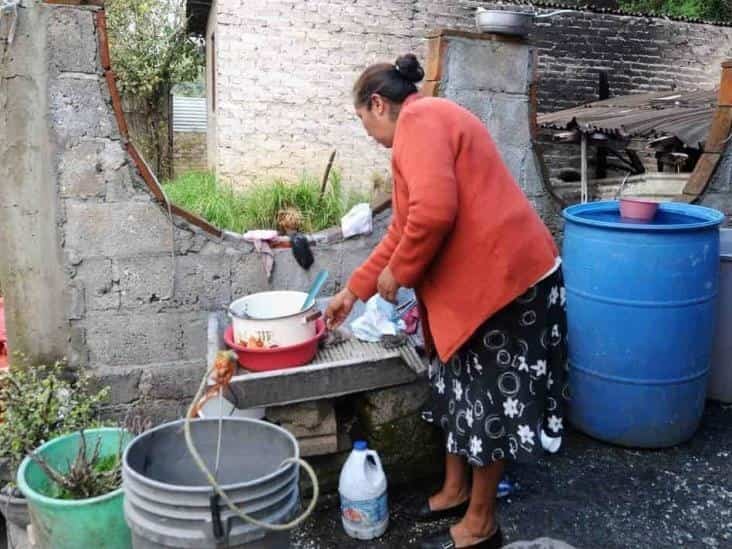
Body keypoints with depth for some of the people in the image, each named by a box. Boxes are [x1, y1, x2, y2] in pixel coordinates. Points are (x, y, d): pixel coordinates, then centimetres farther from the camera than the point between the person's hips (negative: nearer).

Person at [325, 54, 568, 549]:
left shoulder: (418, 119, -12)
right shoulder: (428, 123, 20)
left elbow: (433, 212, -27)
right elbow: (404, 229, 23)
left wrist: (397, 273, -11)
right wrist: (353, 292, 26)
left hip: (505, 278, -10)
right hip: (478, 281, 10)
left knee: (488, 399, 2)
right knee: (461, 390, 20)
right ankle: (455, 491, 36)